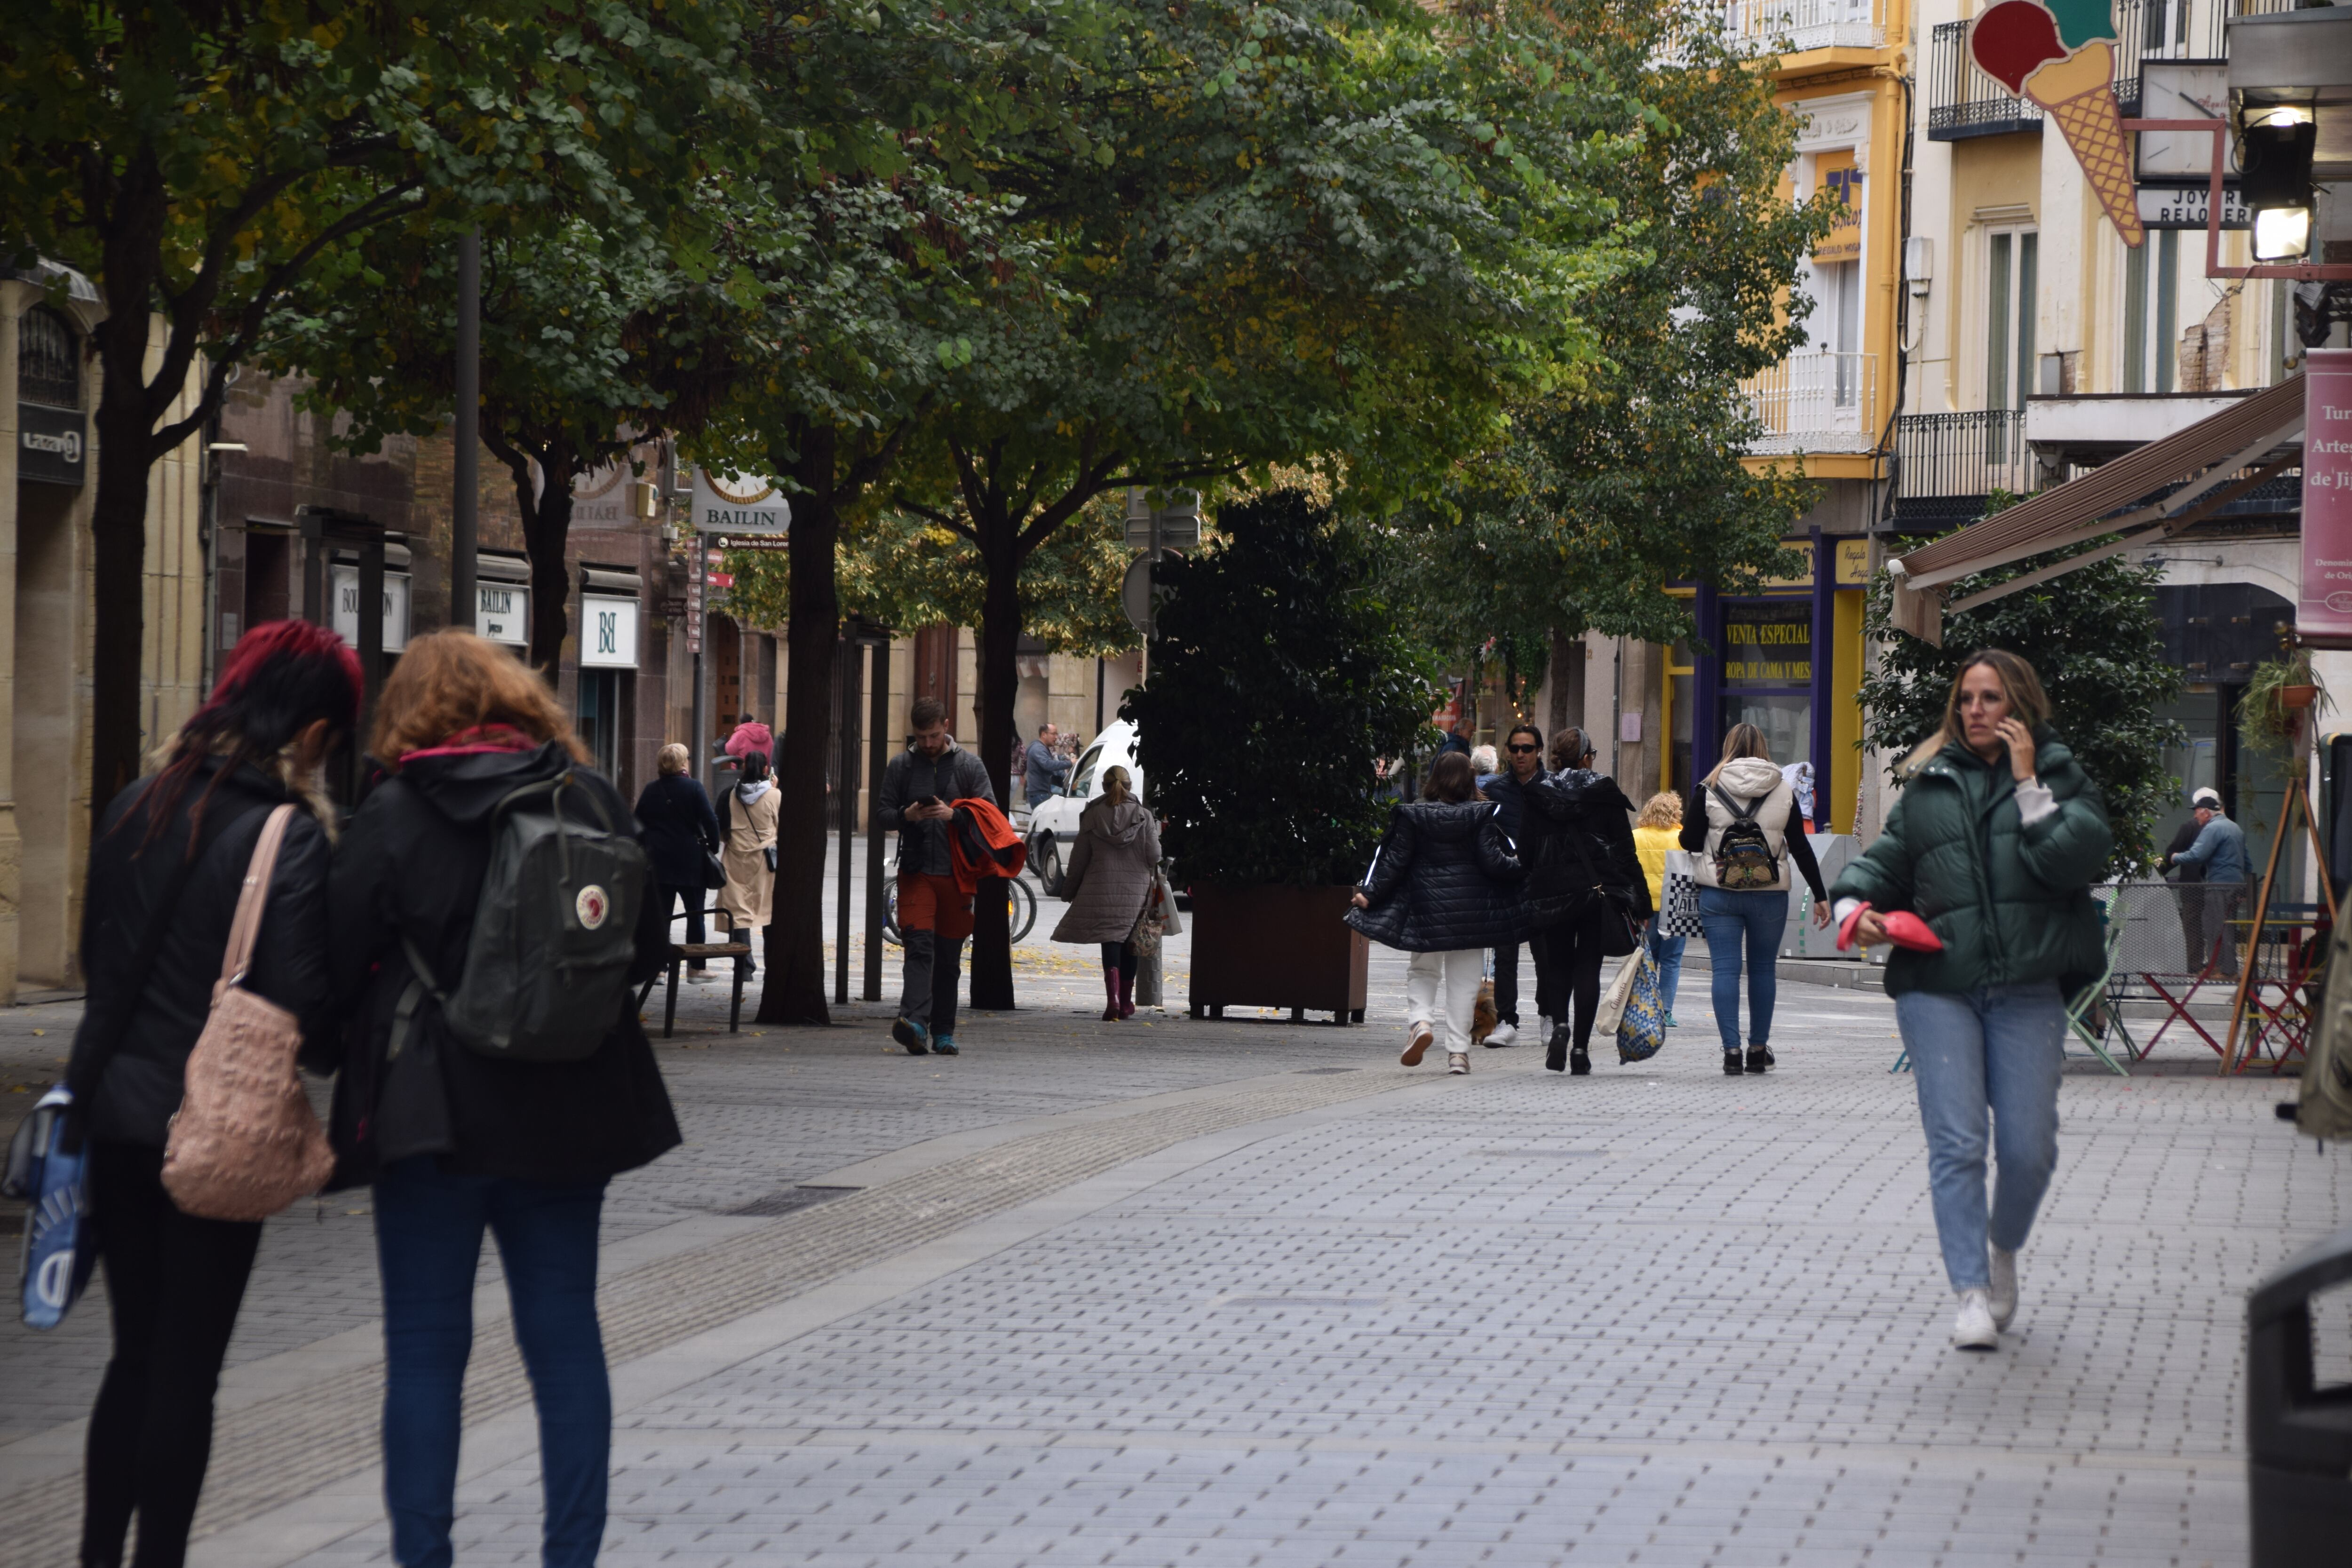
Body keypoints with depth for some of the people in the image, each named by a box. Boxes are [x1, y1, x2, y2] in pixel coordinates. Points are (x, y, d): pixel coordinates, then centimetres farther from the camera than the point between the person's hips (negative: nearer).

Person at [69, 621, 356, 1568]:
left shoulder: (136, 810, 5)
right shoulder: (294, 838, -15)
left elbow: (97, 957, 13)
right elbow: (299, 1003, -17)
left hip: (116, 1113, 6)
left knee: (138, 1353, 17)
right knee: (186, 1369, 3)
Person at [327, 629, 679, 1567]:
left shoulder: (394, 815, -9)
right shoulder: (593, 798, 1)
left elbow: (340, 969, -7)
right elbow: (649, 946, 7)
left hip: (436, 1111, -3)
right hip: (569, 1110, 4)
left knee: (426, 1346, 3)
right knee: (565, 1333, 11)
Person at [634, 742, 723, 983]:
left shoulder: (651, 791, 5)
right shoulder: (693, 788, -9)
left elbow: (639, 824, 10)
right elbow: (710, 821, -13)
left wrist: (647, 851, 18)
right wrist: (713, 848, 0)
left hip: (658, 861, 4)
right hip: (690, 861, -4)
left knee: (660, 915, 7)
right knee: (695, 914, 6)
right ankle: (696, 967, 8)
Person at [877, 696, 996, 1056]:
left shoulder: (969, 765, 6)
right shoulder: (901, 766, 9)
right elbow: (882, 812, 11)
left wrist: (953, 814, -14)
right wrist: (906, 816, -11)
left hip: (955, 874, 1)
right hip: (915, 872, -1)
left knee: (949, 956, 7)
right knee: (919, 947, -16)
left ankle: (944, 1032, 15)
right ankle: (915, 1022, -28)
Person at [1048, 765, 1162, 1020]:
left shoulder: (1092, 817, 0)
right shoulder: (1144, 817, -1)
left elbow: (1079, 858, 3)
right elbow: (1154, 857, -3)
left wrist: (1069, 890, 14)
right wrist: (1156, 833, 17)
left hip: (1102, 889, -1)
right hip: (1136, 890, 1)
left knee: (1110, 943, -2)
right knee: (1128, 945, 12)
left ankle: (1113, 997, -23)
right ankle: (1126, 1003, 21)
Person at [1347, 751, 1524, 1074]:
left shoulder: (1414, 814, -2)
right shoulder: (1481, 815, -5)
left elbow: (1395, 861, -2)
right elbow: (1493, 862, -8)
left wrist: (1370, 895, 6)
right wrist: (1520, 865, 10)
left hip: (1427, 907, 0)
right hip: (1471, 910, 0)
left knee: (1422, 971, 15)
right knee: (1464, 981, 6)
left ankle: (1419, 1021, -12)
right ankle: (1458, 1051, 2)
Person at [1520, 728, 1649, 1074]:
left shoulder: (1537, 796, 2)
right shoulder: (1606, 795, -3)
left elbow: (1525, 852, 3)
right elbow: (1626, 851, -2)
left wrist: (1528, 897, 13)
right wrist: (1640, 902, 2)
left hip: (1550, 894, 1)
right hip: (1596, 890, -1)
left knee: (1557, 964, 15)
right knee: (1588, 967, 4)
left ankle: (1560, 1024, -11)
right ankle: (1580, 1047, -1)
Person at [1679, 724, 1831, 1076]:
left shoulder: (1710, 789, -2)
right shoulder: (1783, 791, 3)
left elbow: (1690, 842, -2)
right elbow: (1801, 848, 3)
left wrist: (1688, 823, 21)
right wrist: (1820, 895, 8)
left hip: (1719, 894, -1)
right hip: (1770, 895, 1)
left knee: (1725, 968, 0)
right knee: (1763, 968, 13)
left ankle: (1731, 1049, -8)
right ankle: (1759, 1049, 19)